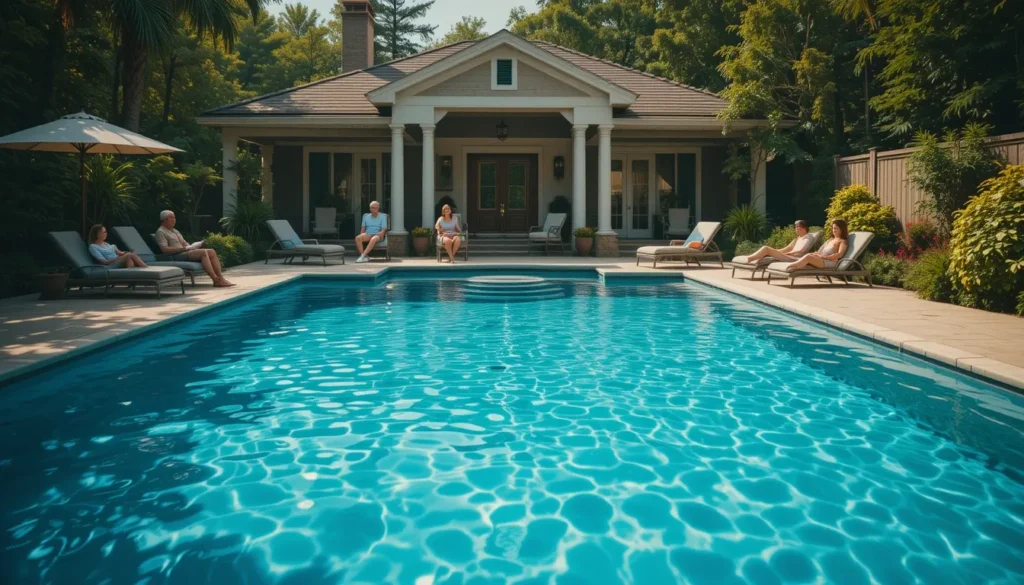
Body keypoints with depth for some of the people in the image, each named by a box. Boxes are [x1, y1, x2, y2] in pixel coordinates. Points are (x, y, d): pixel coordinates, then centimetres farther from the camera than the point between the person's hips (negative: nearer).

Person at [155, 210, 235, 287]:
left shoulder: (175, 231, 27)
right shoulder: (161, 232, -1)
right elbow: (165, 249, -14)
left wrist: (191, 246, 0)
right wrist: (185, 248, -18)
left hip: (185, 252, 9)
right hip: (176, 256, -9)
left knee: (212, 252, -10)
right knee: (203, 252, -29)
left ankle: (220, 278, -20)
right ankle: (216, 280, -34)